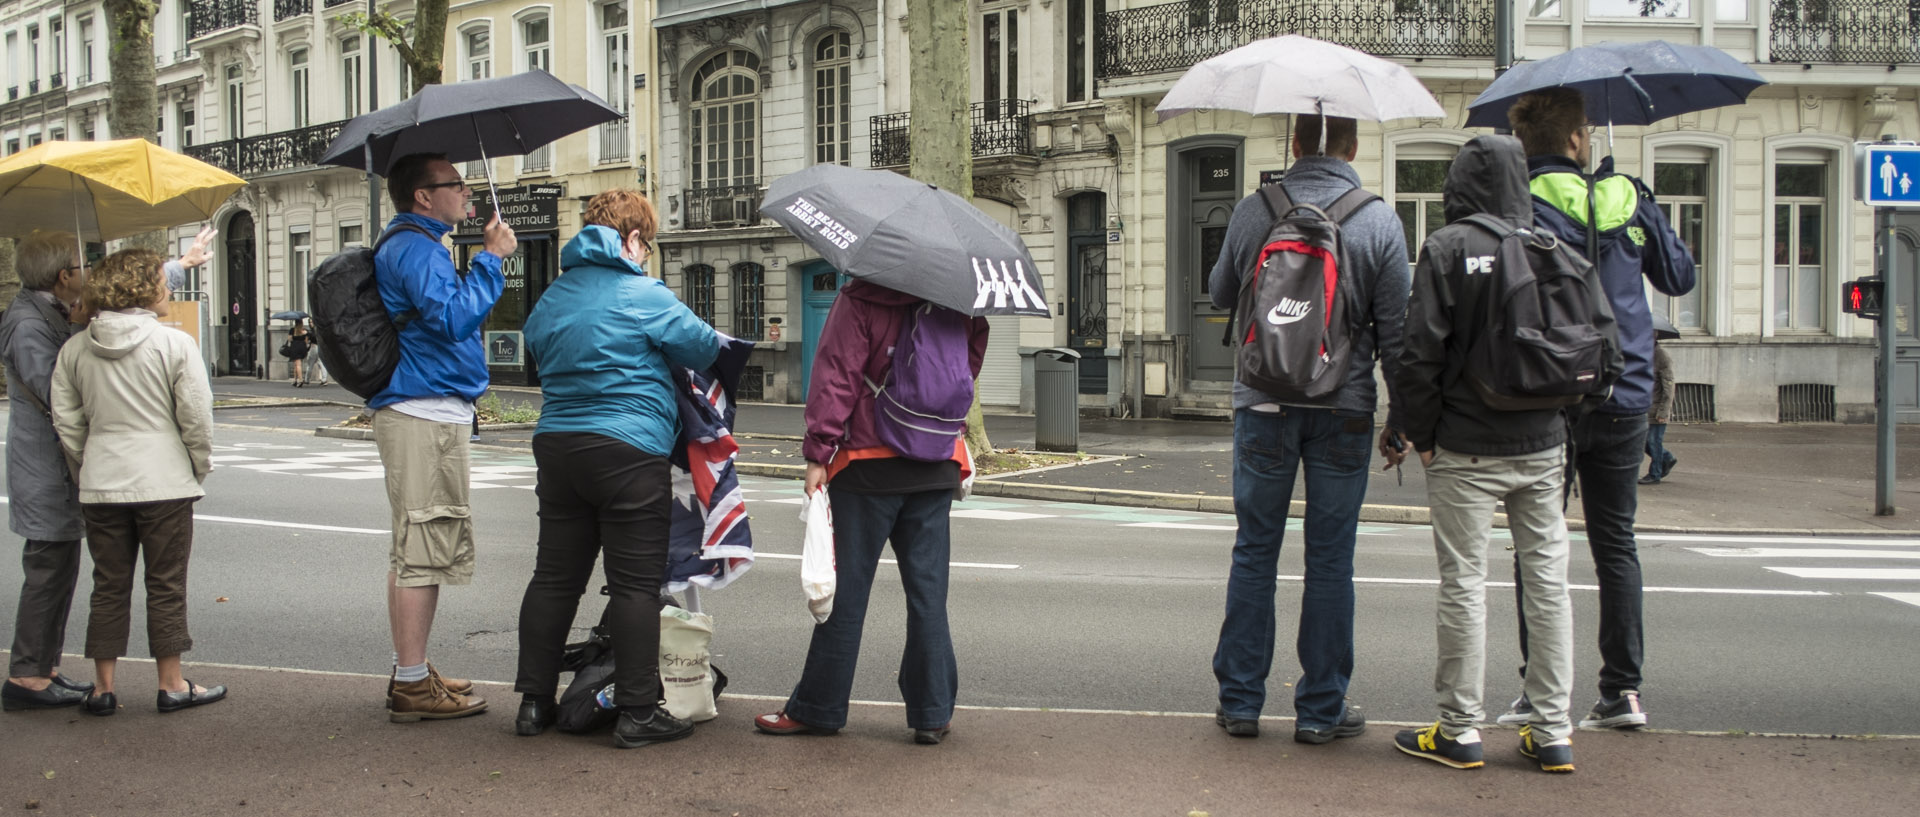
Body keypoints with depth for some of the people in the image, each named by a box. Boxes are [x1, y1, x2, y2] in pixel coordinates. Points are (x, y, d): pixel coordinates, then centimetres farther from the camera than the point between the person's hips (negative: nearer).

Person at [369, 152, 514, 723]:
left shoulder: (409, 245, 21)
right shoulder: (416, 249, -13)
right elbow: (453, 317, -26)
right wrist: (491, 258, -18)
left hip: (416, 413, 11)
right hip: (427, 417, -11)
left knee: (414, 550, 16)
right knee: (423, 551, -8)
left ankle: (410, 675, 25)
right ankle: (413, 686, -3)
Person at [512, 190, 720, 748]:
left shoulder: (551, 298, 13)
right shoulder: (646, 296, -8)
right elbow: (703, 350, -1)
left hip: (556, 445, 7)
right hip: (628, 450, -7)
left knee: (555, 576, 13)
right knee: (636, 583, -2)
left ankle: (534, 701, 18)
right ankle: (637, 712, 1)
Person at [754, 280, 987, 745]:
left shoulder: (860, 300, -10)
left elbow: (837, 376, -14)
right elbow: (971, 362, 16)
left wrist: (818, 453, -12)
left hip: (870, 466, -4)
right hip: (938, 469, 4)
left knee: (846, 589, 3)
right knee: (928, 591, 8)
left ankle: (817, 709, 12)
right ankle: (933, 714, 11)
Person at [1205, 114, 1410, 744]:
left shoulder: (1252, 212, -1)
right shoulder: (1380, 221, -4)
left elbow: (1220, 295, 14)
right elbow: (1395, 332, -4)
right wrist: (1400, 422, 4)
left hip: (1263, 407, 1)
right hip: (1343, 411, -1)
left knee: (1254, 553, 9)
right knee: (1329, 561, 6)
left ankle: (1239, 702, 13)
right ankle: (1321, 709, 12)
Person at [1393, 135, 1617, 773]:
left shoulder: (1447, 248, -8)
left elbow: (1421, 352, -12)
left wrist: (1421, 435, -2)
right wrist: (1555, 412, 15)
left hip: (1465, 450, -4)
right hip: (1544, 446, 4)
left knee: (1463, 586, 3)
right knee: (1549, 582, 9)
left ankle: (1460, 731, 9)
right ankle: (1552, 732, 15)